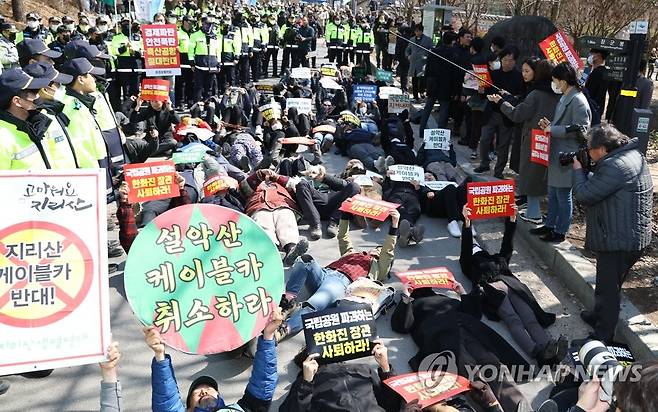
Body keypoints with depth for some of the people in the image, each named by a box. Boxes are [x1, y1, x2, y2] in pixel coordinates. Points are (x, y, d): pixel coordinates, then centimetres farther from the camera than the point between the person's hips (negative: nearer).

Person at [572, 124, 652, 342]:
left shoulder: (615, 167, -25)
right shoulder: (633, 155, 8)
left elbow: (584, 196, -19)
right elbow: (598, 185, 14)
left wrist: (578, 169, -6)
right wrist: (584, 172, 2)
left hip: (619, 240, -10)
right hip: (633, 236, 10)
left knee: (608, 287, 2)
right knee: (610, 283, 26)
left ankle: (602, 336, 13)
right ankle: (599, 315, 44)